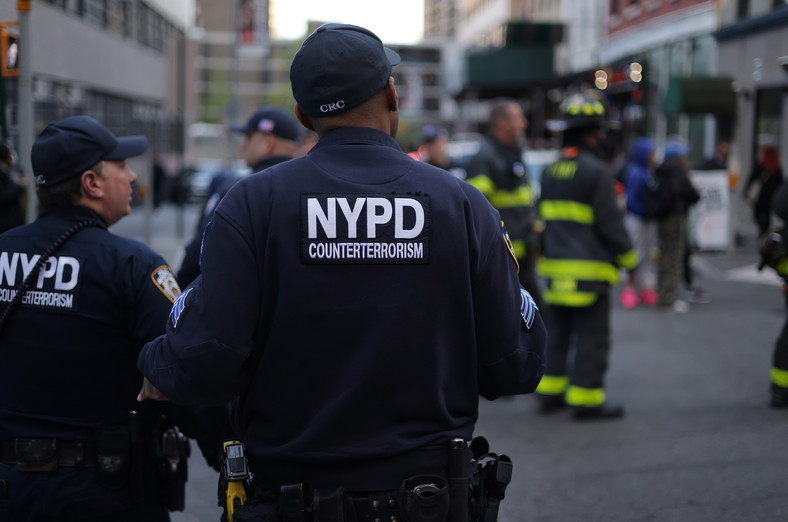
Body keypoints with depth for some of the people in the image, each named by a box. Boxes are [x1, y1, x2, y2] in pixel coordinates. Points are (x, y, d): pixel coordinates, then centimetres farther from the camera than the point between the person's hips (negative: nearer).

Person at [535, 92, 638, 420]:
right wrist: (629, 260, -2)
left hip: (556, 267, 8)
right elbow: (611, 223, -13)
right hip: (590, 270, -8)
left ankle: (550, 391, 20)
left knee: (557, 332, 15)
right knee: (592, 336, -1)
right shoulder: (597, 172, -13)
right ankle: (586, 399, 2)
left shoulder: (551, 171, 11)